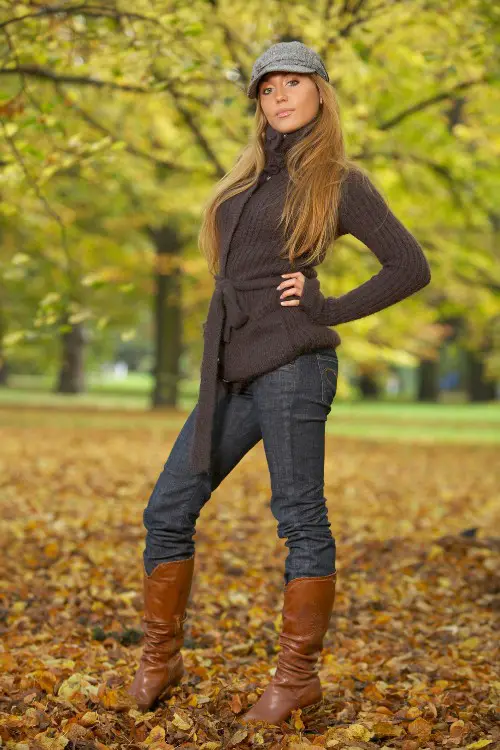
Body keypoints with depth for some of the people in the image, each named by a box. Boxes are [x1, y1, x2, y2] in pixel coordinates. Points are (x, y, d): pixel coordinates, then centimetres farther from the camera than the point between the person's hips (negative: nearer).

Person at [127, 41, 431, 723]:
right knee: (168, 511, 5)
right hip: (231, 374, 7)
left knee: (301, 520, -2)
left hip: (289, 365, -7)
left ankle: (298, 678, 7)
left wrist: (328, 309, -7)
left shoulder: (339, 181, 1)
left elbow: (410, 267, -4)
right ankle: (160, 659, 16)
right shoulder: (250, 175, 20)